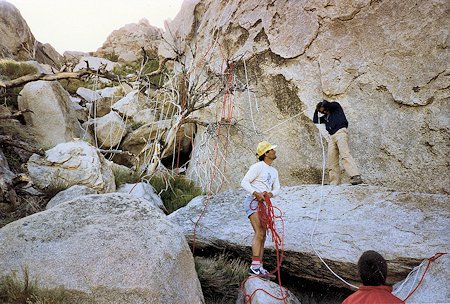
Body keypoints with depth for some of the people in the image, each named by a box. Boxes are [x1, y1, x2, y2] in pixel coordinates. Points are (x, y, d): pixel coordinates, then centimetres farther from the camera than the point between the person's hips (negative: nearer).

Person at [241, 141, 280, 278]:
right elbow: (244, 182, -14)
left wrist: (271, 193, -11)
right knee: (259, 233, -20)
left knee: (262, 236, 7)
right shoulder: (258, 167, -8)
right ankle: (255, 267, -24)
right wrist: (256, 193, -28)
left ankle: (260, 268, 12)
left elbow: (277, 188, 12)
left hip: (263, 204, 9)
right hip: (253, 202, -9)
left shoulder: (274, 171, 19)